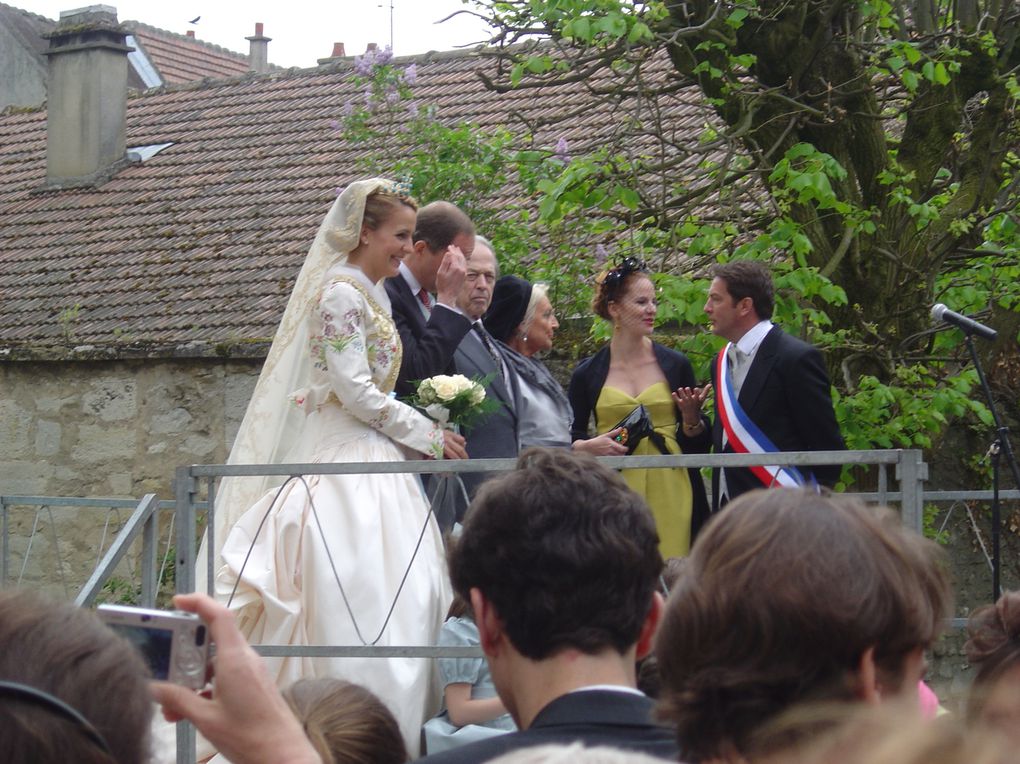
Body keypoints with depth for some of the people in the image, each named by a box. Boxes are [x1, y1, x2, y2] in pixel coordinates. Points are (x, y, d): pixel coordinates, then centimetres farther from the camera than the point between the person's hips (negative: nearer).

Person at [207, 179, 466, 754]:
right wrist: (430, 436, -8)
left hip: (374, 459, 9)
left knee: (398, 603, 5)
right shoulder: (341, 293, -11)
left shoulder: (373, 295, 17)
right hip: (345, 462, -9)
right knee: (358, 601, -12)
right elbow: (357, 393, -16)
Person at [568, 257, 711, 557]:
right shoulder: (587, 374, 5)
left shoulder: (675, 365, 8)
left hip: (670, 492, 1)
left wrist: (691, 418, -9)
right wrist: (589, 446, -7)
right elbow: (569, 438, 13)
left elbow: (698, 444, 11)